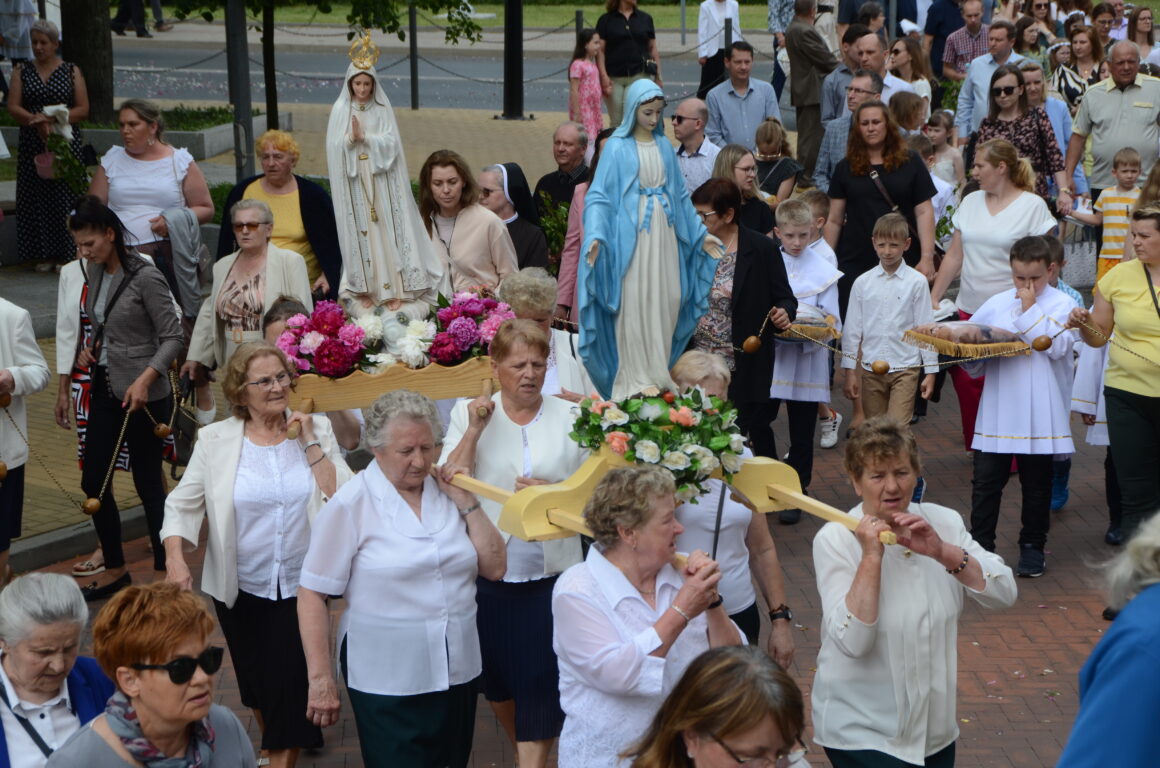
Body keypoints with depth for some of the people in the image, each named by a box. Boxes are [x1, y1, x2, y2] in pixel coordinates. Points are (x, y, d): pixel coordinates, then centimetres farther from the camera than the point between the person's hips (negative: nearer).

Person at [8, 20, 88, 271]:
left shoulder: (71, 71, 5)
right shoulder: (21, 71, 8)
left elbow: (83, 110, -2)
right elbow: (13, 107, -1)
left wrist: (53, 119, -15)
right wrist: (37, 121, -18)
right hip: (32, 144, 2)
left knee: (64, 198, -4)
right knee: (37, 198, 1)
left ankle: (66, 255, 2)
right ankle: (45, 254, 7)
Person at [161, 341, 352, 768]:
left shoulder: (316, 429, -4)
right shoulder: (215, 440, -4)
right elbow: (183, 504, -5)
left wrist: (310, 443, -16)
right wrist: (175, 558, -20)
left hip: (300, 586, -1)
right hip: (241, 588, 1)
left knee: (289, 683, -6)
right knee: (255, 681, 17)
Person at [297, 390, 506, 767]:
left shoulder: (447, 491, 5)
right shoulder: (350, 505, -10)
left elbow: (495, 567, 4)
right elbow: (313, 594, -9)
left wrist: (466, 503, -5)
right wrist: (321, 679, -11)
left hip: (457, 671, 5)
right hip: (387, 681, -5)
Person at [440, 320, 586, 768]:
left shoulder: (569, 417, 2)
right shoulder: (469, 412, 2)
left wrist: (556, 493, -15)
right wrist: (474, 430, -15)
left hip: (550, 572, -1)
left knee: (540, 683, -2)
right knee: (498, 680, 16)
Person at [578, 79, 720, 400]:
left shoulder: (664, 146, 11)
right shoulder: (618, 147, -4)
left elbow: (680, 194, 17)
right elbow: (599, 195, -8)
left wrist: (701, 235, 15)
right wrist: (595, 236, -23)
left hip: (664, 235, 5)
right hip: (631, 236, -5)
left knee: (667, 302, 3)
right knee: (633, 306, -4)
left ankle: (659, 377, 15)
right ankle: (635, 382, 4)